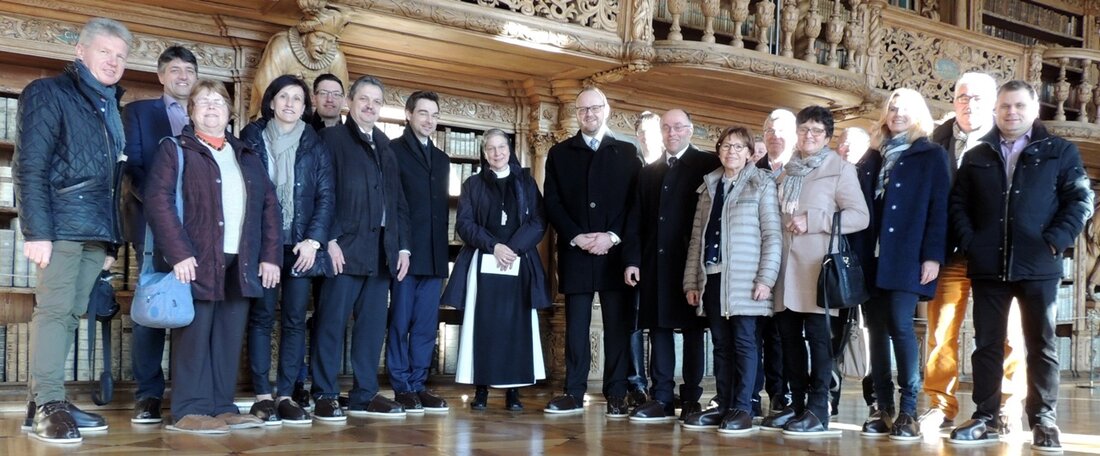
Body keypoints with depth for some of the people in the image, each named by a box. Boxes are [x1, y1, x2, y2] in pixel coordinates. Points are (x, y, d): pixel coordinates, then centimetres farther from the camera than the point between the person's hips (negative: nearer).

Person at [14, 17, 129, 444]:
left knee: (70, 314, 7)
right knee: (54, 309, -8)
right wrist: (36, 230, -18)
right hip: (61, 222, -7)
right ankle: (47, 404, -5)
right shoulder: (49, 93, -1)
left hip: (96, 229, 7)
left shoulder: (110, 107, 21)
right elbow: (29, 166, -10)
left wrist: (112, 237, 14)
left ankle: (48, 401, 12)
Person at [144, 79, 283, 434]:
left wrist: (270, 255, 5)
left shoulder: (247, 156, 20)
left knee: (231, 336, 6)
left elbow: (269, 205, 16)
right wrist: (178, 253, -17)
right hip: (196, 260, -5)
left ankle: (222, 407, 12)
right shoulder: (175, 150, 4)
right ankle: (190, 410, 0)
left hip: (241, 263, 5)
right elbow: (158, 200, -8)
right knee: (195, 334, -4)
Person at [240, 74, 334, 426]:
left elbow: (326, 196, 5)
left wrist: (314, 240, -8)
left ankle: (286, 395, 5)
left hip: (300, 244, 1)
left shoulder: (315, 146, 10)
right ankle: (262, 395, 2)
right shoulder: (252, 138, 7)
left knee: (295, 318, 0)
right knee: (261, 315, -2)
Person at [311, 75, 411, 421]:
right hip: (345, 247, -5)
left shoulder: (385, 146, 19)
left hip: (382, 250, 6)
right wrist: (330, 240, -15)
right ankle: (325, 396, 2)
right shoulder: (332, 138, 3)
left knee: (373, 325, 6)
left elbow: (398, 200, 17)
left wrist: (403, 246, 10)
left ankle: (364, 396, 12)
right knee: (332, 322, -4)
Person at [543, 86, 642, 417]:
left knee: (617, 325, 0)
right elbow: (552, 203, 5)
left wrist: (612, 237, -10)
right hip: (575, 251, 1)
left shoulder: (627, 152, 11)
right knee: (576, 325, 1)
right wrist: (576, 237, -8)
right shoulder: (559, 153, 13)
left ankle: (616, 395, 5)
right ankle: (574, 393, 5)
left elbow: (637, 202, 3)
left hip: (616, 252, 0)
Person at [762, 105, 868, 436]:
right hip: (787, 265, 6)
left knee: (817, 336, -5)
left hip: (817, 265, -6)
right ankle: (797, 404, 16)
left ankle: (818, 411, -1)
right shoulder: (787, 172, 19)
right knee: (789, 335, 7)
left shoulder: (840, 169, 1)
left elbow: (860, 216, -8)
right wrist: (788, 226, 11)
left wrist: (812, 220, -15)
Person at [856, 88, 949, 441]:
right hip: (874, 256, 5)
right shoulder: (875, 156, 18)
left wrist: (933, 255, -13)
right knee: (877, 329, 3)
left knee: (900, 325, -12)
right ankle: (883, 408, 8)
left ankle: (908, 411, -6)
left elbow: (938, 208, -3)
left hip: (907, 257, -5)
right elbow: (864, 206, 15)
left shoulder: (931, 155, 5)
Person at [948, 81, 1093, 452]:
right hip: (988, 266, 2)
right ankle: (985, 418, 12)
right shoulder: (976, 156, 13)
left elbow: (1081, 200, 0)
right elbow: (958, 203, 11)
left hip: (1038, 265, -2)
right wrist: (969, 242, -3)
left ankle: (1043, 421, 11)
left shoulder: (1060, 152, 6)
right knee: (987, 344, 6)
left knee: (1041, 345, 4)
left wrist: (1055, 241, -11)